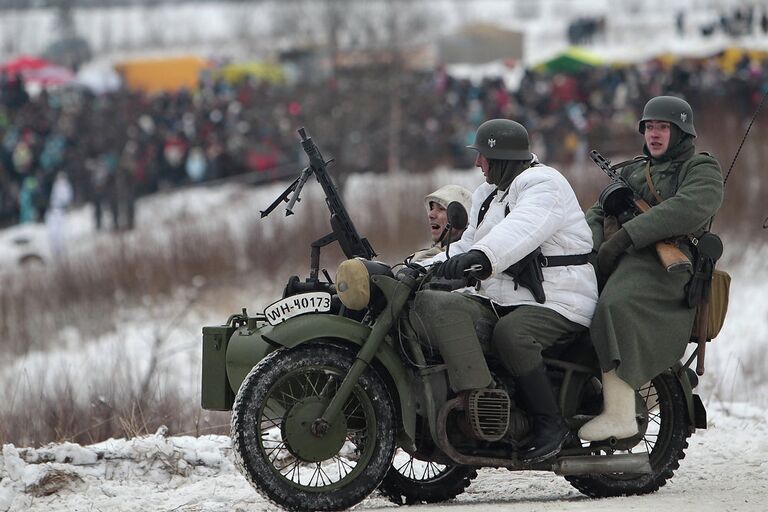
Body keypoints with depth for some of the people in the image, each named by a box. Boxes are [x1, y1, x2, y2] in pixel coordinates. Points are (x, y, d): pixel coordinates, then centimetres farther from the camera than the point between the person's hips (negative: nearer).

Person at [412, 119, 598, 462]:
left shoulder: (543, 183, -7)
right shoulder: (487, 194, 26)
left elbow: (523, 227, -28)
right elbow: (468, 245, 25)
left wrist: (480, 256, -45)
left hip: (556, 301, -8)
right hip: (497, 298, 8)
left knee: (511, 333, -38)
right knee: (433, 304, -17)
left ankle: (551, 424, -25)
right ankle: (477, 399, -34)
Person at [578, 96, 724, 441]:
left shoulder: (701, 170, 7)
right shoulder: (634, 171, 32)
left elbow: (688, 209, -14)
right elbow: (598, 212, 23)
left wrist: (624, 237, -21)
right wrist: (591, 244, -3)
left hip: (665, 266, -9)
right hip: (620, 261, 9)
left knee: (617, 306, -35)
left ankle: (619, 414, -39)